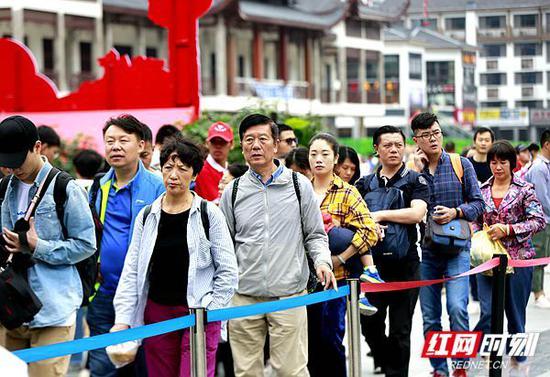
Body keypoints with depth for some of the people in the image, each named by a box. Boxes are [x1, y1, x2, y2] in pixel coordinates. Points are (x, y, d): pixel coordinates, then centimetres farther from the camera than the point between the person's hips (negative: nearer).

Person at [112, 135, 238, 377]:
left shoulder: (209, 214, -1)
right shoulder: (147, 217, 7)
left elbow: (228, 272, -1)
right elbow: (131, 272, 5)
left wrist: (207, 311, -7)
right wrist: (123, 318, -4)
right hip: (156, 314, 3)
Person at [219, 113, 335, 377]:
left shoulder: (299, 185, 5)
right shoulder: (233, 191, 9)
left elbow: (315, 235, 11)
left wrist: (321, 261, -7)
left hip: (289, 295, -2)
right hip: (244, 296, 2)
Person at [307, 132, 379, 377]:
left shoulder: (347, 193, -1)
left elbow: (369, 231, -11)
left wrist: (339, 259, -14)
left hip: (335, 277, -3)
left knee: (330, 339, -3)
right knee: (311, 340, 8)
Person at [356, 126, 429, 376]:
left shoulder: (415, 180, 0)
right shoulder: (365, 183, 11)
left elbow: (417, 213, -15)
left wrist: (380, 215, -15)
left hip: (405, 264, -3)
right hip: (373, 263, 3)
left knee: (400, 329, 2)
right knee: (369, 324, 6)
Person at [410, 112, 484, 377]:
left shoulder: (461, 164, 3)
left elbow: (478, 203, 3)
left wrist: (456, 212, -15)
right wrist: (416, 171, -10)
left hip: (457, 249, -3)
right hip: (426, 251, 3)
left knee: (457, 308, -19)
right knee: (429, 318, 7)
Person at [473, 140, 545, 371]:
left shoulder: (524, 190, 0)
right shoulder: (481, 190, 9)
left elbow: (539, 221, -6)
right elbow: (474, 221, 14)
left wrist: (508, 229, -16)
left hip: (518, 258, -1)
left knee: (515, 312, 7)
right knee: (488, 313, -8)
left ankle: (518, 357, 22)